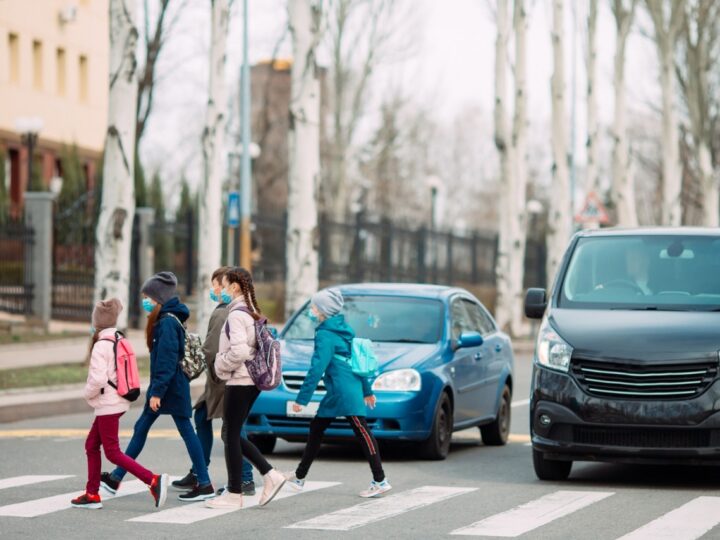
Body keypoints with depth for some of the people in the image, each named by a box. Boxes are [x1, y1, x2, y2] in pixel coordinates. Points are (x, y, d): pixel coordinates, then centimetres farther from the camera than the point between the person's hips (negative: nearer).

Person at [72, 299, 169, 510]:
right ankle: (92, 494, 18)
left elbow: (98, 379, -25)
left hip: (107, 405, -9)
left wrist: (88, 394, -6)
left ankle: (153, 480, -18)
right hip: (118, 402, 9)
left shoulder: (101, 345, -18)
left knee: (112, 452, -6)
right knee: (91, 445, 16)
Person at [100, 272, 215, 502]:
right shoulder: (163, 320, 14)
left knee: (186, 431, -5)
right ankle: (116, 478, 16)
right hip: (164, 387, 10)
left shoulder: (168, 322, -17)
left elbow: (167, 361, -22)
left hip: (172, 388, -10)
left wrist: (157, 392, -23)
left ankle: (205, 485, -1)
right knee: (141, 428, 11)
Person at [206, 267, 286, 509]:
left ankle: (233, 494, 3)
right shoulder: (253, 313, 14)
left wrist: (221, 364, -8)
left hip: (239, 381, -9)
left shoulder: (237, 314, -15)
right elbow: (262, 346, 18)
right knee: (233, 435, 15)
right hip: (253, 380, 9)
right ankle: (270, 474, 8)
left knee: (231, 436, -1)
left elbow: (238, 351, -25)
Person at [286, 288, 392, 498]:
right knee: (316, 429, 16)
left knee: (362, 432, -9)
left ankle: (380, 481, -10)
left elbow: (317, 369, -19)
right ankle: (299, 477, 25)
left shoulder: (325, 335, -14)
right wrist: (367, 391, 27)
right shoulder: (343, 330, 15)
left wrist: (302, 399, -17)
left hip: (344, 392, -10)